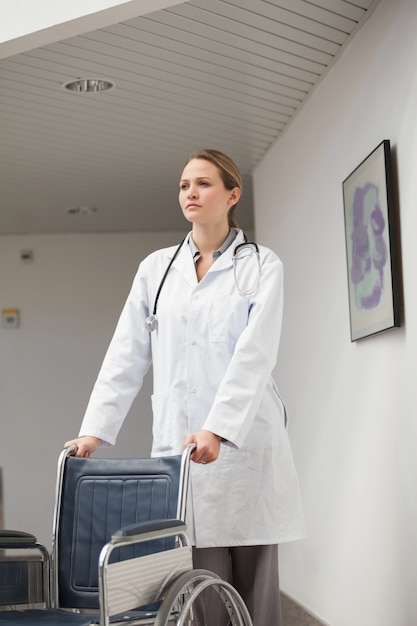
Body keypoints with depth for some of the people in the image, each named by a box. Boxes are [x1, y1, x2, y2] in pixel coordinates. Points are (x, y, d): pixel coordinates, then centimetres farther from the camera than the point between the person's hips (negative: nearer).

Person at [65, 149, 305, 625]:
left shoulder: (262, 267, 4)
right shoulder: (155, 269, 13)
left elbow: (254, 354, -10)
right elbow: (126, 357, 9)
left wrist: (217, 430, -23)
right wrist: (95, 431, -3)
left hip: (244, 445, -2)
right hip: (178, 449, 2)